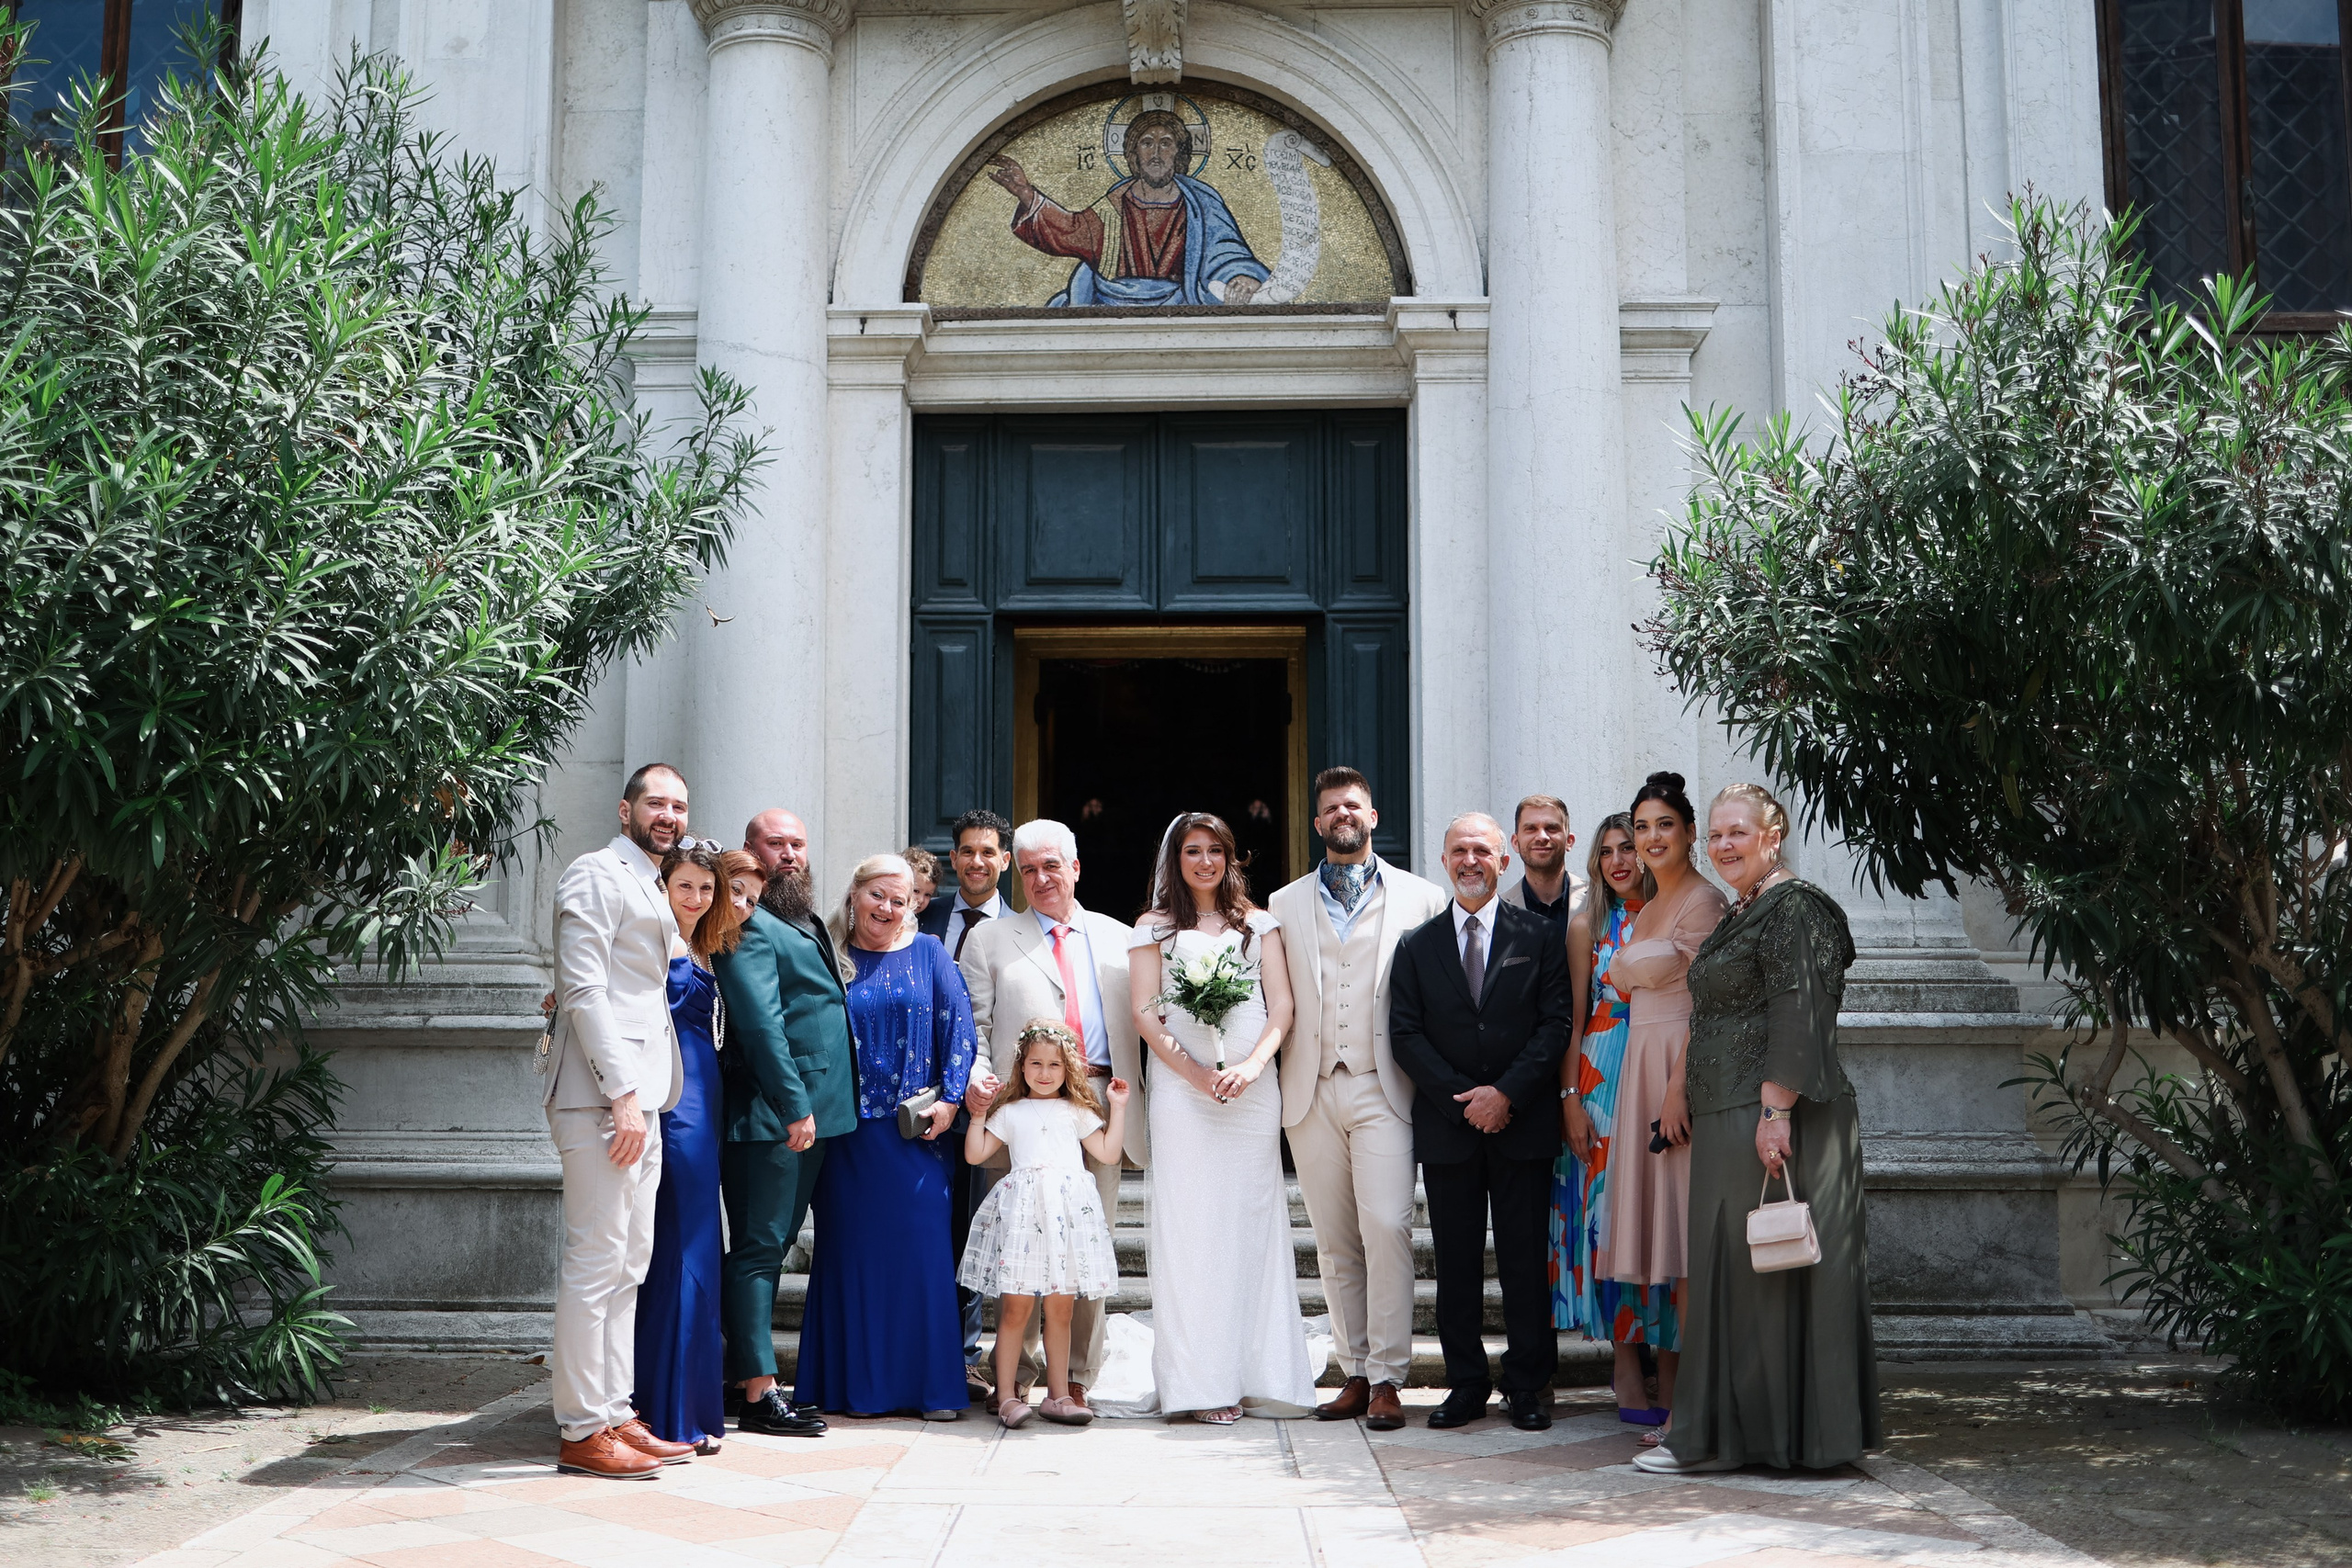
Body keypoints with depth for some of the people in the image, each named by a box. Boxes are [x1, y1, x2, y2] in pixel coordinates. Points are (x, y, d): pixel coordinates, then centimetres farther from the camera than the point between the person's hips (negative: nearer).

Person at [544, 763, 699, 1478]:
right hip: (601, 1095, -10)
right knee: (596, 1258, -8)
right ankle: (583, 1430, -5)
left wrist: (643, 1096, 17)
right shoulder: (597, 874, -6)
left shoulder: (650, 889, 23)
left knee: (629, 1261, 11)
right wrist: (622, 1094, -20)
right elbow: (582, 990, -15)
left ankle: (616, 1415, 17)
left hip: (639, 1098, 10)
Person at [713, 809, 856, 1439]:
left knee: (773, 1245, 14)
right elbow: (760, 1022, -19)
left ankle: (744, 1369, 22)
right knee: (760, 1248, -7)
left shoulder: (804, 923, 20)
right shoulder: (749, 925, -11)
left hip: (809, 1114, 10)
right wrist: (795, 1105, -22)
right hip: (771, 1116, -10)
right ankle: (758, 1396, -6)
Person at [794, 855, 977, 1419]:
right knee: (853, 1249, 2)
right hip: (849, 1129, 0)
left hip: (916, 1128, 0)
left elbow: (959, 1027, 4)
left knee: (922, 1247, -1)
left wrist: (949, 1097, -6)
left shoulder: (928, 954, 8)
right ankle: (860, 1382, 11)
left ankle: (931, 1383, 5)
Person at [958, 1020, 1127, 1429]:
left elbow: (1108, 1153, 14)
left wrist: (1118, 1108, 13)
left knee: (1060, 1308, 5)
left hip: (1069, 1210, 2)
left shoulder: (1077, 1112, 18)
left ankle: (1058, 1395, 13)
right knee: (1016, 1306, -5)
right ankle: (1006, 1397, 0)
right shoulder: (1010, 1112, 13)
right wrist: (978, 1115, 4)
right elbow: (975, 1154, 11)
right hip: (1023, 1208, -2)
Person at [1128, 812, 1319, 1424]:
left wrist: (1251, 1065, -11)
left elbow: (1281, 1004, 6)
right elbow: (1145, 1013, 2)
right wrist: (1197, 1074, -10)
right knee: (1191, 1229, -3)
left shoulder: (1258, 925, 15)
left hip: (1252, 1090, 2)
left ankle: (1257, 1374, 5)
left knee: (1253, 1224, 0)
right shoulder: (1154, 928, 10)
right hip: (1180, 1091, -1)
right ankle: (1203, 1382, -1)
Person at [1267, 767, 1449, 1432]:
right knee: (1334, 1243, 5)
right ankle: (1355, 1373, 12)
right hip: (1311, 1095, 3)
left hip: (1382, 1090, -3)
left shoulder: (1421, 897, 7)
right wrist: (1277, 1075, 6)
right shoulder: (1284, 905, 15)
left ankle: (1386, 1378, -7)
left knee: (1386, 1228, -13)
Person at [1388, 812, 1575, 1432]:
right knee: (1455, 1262, 5)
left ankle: (1527, 1386, 11)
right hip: (1446, 1125, 1)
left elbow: (1557, 1023, -2)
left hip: (1523, 1122, -1)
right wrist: (1461, 1098, -9)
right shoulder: (1416, 946, 8)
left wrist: (1507, 1092, -12)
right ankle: (1466, 1385, 13)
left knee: (1526, 1258, 2)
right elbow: (1405, 1034, 2)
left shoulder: (1539, 936, 4)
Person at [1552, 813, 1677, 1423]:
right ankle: (1629, 1373, 3)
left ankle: (1670, 1359, 10)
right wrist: (1571, 1098, -4)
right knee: (1610, 1210, -3)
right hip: (1603, 1075, -1)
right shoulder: (1588, 925, 5)